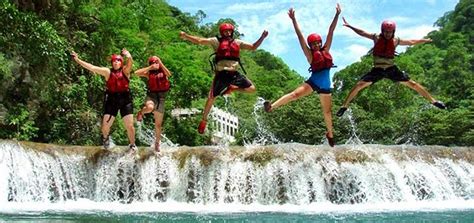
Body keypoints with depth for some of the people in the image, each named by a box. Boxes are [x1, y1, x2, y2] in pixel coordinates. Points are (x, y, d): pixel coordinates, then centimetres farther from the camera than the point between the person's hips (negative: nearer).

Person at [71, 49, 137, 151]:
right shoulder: (108, 72, 4)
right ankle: (105, 137, 33)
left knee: (130, 125, -1)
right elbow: (91, 67, 0)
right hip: (111, 100, 1)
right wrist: (77, 60, -5)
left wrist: (128, 56, -41)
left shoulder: (125, 70, 1)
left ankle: (132, 145, 20)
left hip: (125, 100, -1)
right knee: (105, 125, -1)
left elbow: (130, 63, -19)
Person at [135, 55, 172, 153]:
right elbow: (137, 73, -8)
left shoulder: (163, 71, 7)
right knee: (150, 107, -41)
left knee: (158, 124, 6)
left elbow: (169, 74, -16)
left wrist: (161, 63, -14)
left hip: (161, 97, 1)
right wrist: (150, 67, -6)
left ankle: (157, 143, 22)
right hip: (151, 95, -1)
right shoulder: (149, 73, 6)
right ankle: (141, 113, -6)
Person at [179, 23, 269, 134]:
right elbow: (200, 41, -3)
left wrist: (262, 37, 5)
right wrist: (185, 36, -15)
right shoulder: (217, 41, 3)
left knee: (252, 89, -4)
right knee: (211, 97, -5)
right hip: (221, 74, -4)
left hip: (234, 73, 4)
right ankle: (204, 120, 11)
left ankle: (232, 88, 16)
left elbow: (253, 47, 17)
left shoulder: (237, 42, 14)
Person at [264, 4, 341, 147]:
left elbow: (331, 32, 2)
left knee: (327, 111, 14)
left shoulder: (325, 51, 3)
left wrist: (337, 15, 2)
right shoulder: (310, 54, -4)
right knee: (295, 94, -24)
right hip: (312, 82, -3)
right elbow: (300, 36, -9)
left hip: (325, 86, 3)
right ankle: (272, 106, -32)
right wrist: (293, 19, -13)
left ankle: (330, 134, 31)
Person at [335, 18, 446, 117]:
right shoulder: (376, 38, -5)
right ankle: (344, 106, -3)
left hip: (391, 69, 1)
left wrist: (426, 40, 16)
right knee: (359, 85, -14)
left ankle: (433, 101, 10)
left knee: (413, 84, -1)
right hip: (377, 70, -1)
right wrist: (350, 26, -8)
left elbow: (412, 42, 12)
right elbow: (362, 33, -1)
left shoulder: (396, 41, -2)